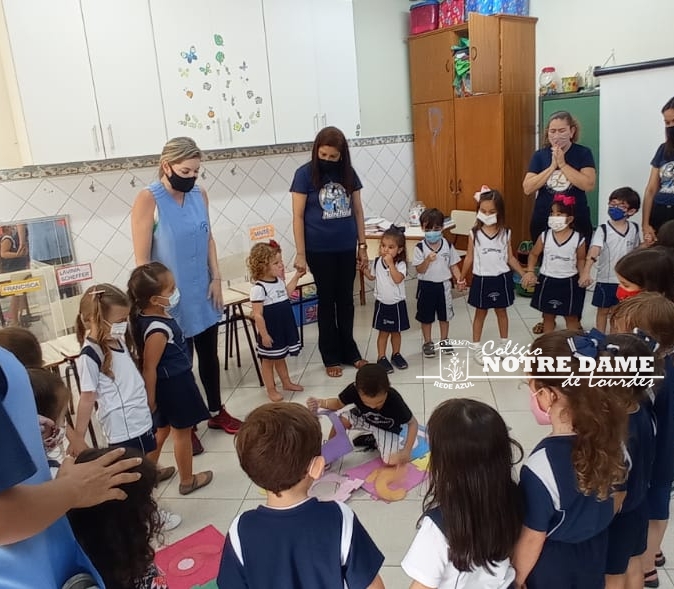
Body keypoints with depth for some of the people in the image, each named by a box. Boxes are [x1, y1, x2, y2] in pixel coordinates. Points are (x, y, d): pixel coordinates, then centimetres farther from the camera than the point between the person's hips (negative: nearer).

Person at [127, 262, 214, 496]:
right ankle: (187, 480, 29)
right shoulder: (158, 330, -31)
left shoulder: (153, 316, -3)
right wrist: (150, 399, -18)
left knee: (162, 429, 25)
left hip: (171, 383, 9)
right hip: (174, 385, -9)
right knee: (182, 432, 10)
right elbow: (149, 368, -25)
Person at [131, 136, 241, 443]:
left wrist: (216, 279, 4)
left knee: (209, 354, 18)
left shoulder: (200, 194, 0)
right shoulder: (148, 199, -16)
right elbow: (142, 259, -16)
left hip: (203, 292, 6)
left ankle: (217, 412, 37)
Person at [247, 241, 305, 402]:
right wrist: (264, 334, -21)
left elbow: (286, 294, 23)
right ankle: (271, 390, 23)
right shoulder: (258, 288, -23)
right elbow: (257, 315, -23)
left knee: (280, 358, 24)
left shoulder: (279, 280, 2)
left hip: (284, 328, 7)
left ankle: (286, 382, 39)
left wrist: (296, 276, 19)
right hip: (270, 333, -7)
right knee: (268, 361, 10)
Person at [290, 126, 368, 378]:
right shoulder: (305, 174, -8)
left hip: (347, 248, 4)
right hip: (319, 250, -3)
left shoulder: (349, 173, 3)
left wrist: (363, 245, 7)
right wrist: (300, 254, -11)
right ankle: (331, 357, 19)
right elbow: (298, 216, -8)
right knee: (327, 301, 7)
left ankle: (349, 350, 27)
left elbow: (357, 211, 9)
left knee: (346, 300, 13)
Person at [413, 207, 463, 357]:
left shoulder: (448, 245, -2)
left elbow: (453, 265, 2)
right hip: (426, 285, -2)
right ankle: (428, 342, 25)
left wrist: (459, 279, -13)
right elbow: (419, 270, -14)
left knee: (444, 315, 15)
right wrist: (427, 260, -32)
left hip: (444, 285, 3)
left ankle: (444, 341, 32)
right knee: (426, 316, 9)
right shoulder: (420, 247, -12)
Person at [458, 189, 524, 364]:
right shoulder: (474, 233, -8)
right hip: (482, 279, -1)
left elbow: (510, 258, 2)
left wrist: (524, 274, -1)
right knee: (480, 312, 11)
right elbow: (469, 258, 0)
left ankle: (505, 345, 32)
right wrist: (462, 278, 4)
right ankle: (476, 347, 22)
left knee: (501, 311, 17)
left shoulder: (505, 233, -4)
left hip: (501, 278, 1)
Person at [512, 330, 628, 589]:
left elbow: (532, 539, -22)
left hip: (552, 568, -5)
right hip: (595, 556, 5)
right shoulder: (610, 436, -17)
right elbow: (616, 498, 1)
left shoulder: (542, 465, -35)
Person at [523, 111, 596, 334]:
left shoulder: (583, 153, -3)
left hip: (576, 223, -2)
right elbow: (528, 188, -8)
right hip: (543, 223, 2)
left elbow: (588, 184, -17)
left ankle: (575, 319, 19)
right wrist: (552, 167, -14)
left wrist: (562, 164, -17)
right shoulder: (540, 155, 2)